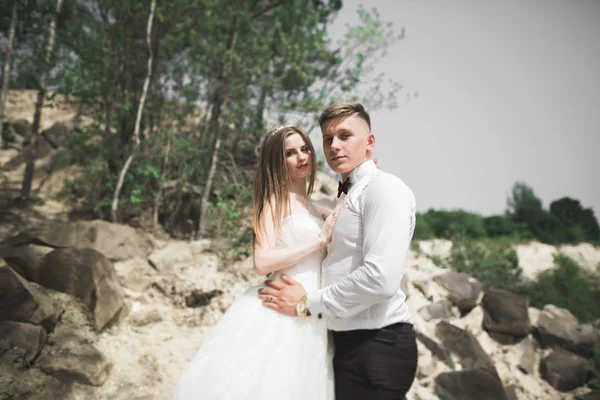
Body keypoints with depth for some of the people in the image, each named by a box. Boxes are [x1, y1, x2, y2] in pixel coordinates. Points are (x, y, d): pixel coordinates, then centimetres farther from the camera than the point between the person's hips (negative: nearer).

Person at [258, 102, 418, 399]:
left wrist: (307, 302, -14)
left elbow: (381, 278, -23)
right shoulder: (347, 197, 17)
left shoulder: (385, 189, -12)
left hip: (378, 344, -8)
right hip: (349, 341, 8)